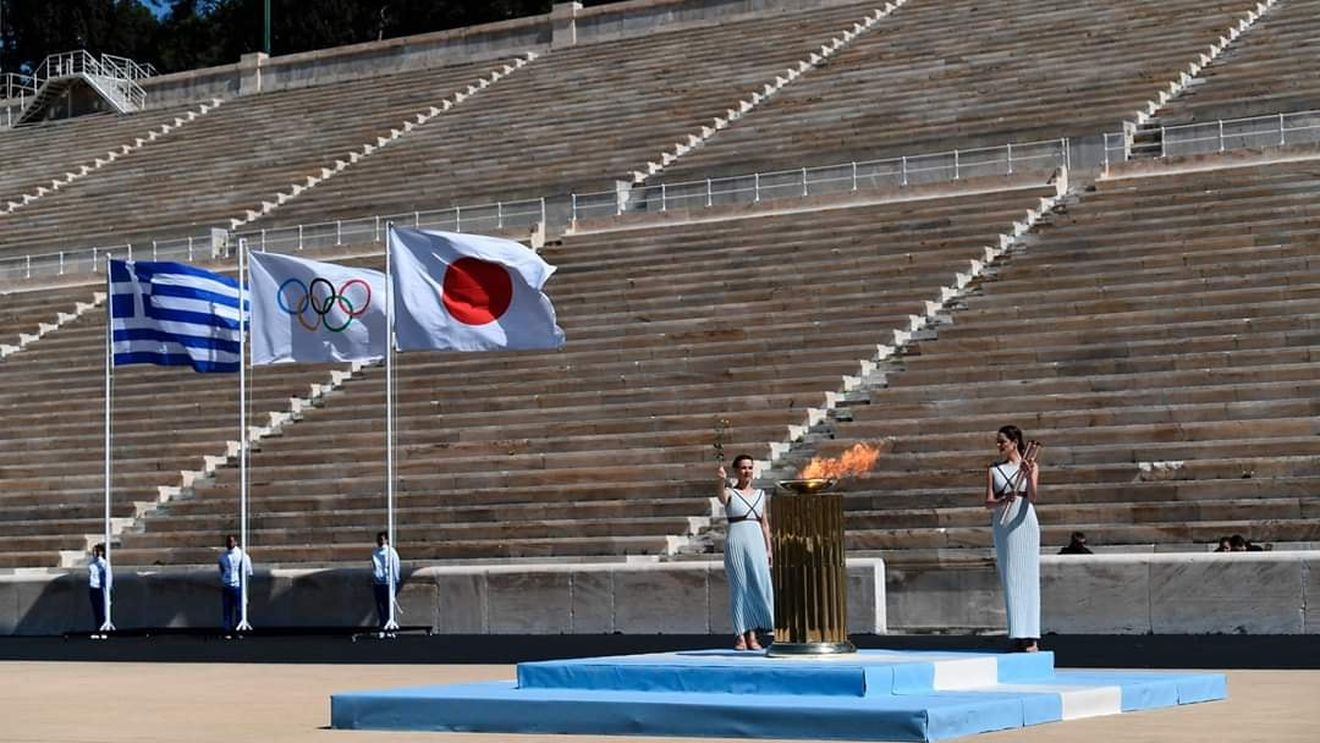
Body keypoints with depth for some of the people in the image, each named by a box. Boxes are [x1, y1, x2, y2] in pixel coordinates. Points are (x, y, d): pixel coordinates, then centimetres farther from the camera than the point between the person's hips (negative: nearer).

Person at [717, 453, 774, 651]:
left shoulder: (760, 494, 14)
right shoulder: (731, 493, 2)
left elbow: (765, 523, 16)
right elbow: (722, 499, -23)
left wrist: (769, 548, 9)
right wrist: (722, 481, -42)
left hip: (756, 544, 3)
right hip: (736, 543, -3)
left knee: (761, 586, -4)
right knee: (739, 588, -3)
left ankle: (752, 633, 6)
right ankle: (740, 635, 2)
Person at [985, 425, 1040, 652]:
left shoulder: (1030, 467, 2)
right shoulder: (994, 470, 9)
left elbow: (1033, 498, -9)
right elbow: (988, 503, 0)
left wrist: (1029, 477, -26)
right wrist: (1003, 500, -21)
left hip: (1025, 526, -3)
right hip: (1002, 528, 3)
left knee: (1027, 578, -6)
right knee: (1009, 581, 3)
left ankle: (1030, 636, -7)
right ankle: (1017, 634, 6)